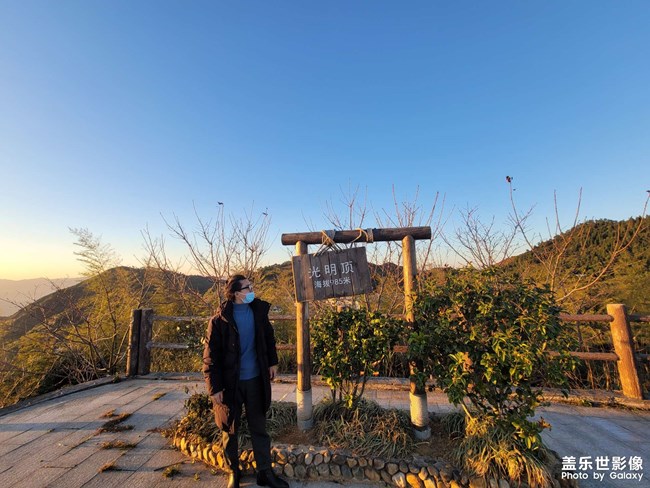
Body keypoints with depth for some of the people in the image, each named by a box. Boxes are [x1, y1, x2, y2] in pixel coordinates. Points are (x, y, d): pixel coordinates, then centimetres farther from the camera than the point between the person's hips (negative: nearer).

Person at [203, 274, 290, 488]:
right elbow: (210, 357, -11)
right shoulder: (219, 320, -15)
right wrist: (214, 388, -11)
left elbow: (268, 336, 10)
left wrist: (272, 361, 12)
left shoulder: (258, 310, -4)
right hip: (230, 382, -3)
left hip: (255, 380, 3)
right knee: (230, 430, 16)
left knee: (259, 428, 15)